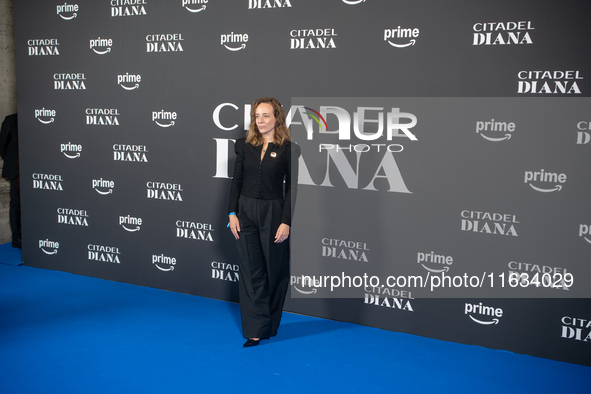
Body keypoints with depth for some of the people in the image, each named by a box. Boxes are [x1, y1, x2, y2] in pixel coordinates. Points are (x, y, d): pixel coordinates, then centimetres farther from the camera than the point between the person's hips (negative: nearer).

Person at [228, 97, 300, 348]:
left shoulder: (288, 149, -4)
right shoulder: (244, 145, 6)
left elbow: (291, 188, -6)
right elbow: (236, 181, 7)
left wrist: (286, 222, -11)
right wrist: (232, 213, -2)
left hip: (273, 214, -2)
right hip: (246, 213, 3)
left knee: (275, 271, 8)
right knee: (251, 271, 4)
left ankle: (269, 326, 25)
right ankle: (255, 330, 10)